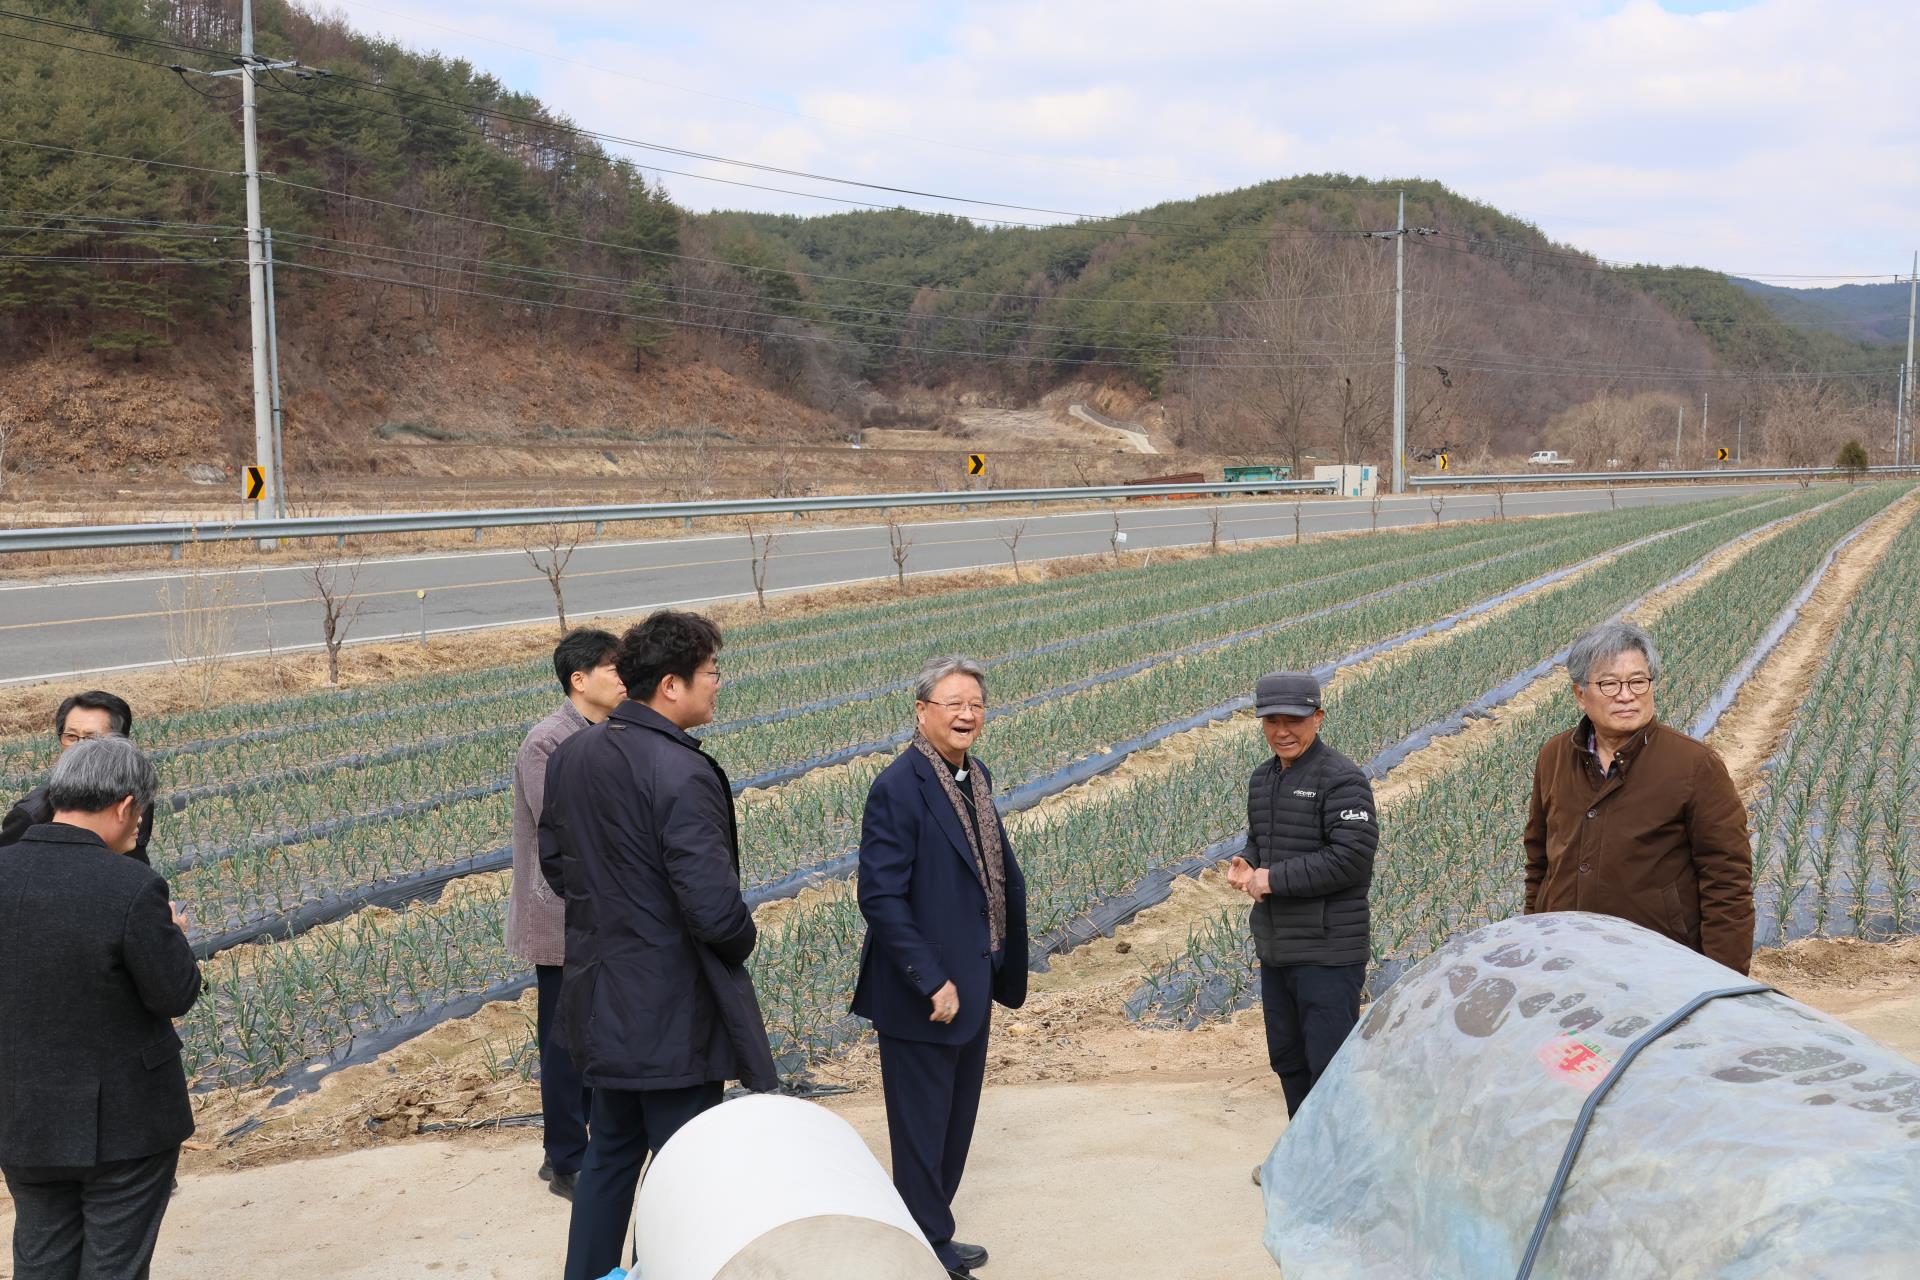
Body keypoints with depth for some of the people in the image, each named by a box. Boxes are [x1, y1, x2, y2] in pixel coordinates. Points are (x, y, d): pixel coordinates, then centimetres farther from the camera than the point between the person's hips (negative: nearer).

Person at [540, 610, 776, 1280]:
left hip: (599, 997, 8)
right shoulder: (682, 776, -24)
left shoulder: (571, 754, 1)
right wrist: (741, 942, -5)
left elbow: (553, 857, 14)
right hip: (671, 1010, -8)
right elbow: (714, 909, -26)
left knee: (611, 1150, 23)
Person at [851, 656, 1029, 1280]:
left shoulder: (975, 778, 8)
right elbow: (881, 897, -22)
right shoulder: (898, 787, -19)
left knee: (955, 1125, 19)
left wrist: (995, 969, 8)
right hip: (924, 996, -9)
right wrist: (932, 982, -22)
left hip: (970, 987, 9)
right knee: (922, 1132, 5)